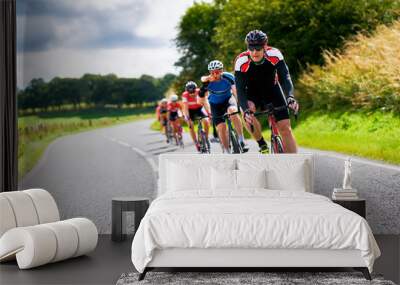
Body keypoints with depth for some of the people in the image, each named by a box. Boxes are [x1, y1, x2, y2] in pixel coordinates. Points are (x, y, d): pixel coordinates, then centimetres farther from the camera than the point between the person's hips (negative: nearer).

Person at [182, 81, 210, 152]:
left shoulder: (199, 92, -30)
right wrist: (188, 119, -39)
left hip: (199, 108, 0)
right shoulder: (185, 95, -30)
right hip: (190, 110, 0)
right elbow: (185, 108, -30)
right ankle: (197, 144, -5)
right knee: (191, 126, -16)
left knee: (206, 122, -21)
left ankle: (206, 138, -2)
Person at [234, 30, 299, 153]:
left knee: (285, 128, -10)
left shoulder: (274, 55, -27)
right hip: (252, 92, -1)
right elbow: (240, 89, -31)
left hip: (272, 89, 1)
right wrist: (246, 109, -49)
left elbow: (285, 77, -32)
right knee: (248, 114, -33)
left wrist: (290, 97, -51)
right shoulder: (241, 61, -29)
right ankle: (262, 145, -10)